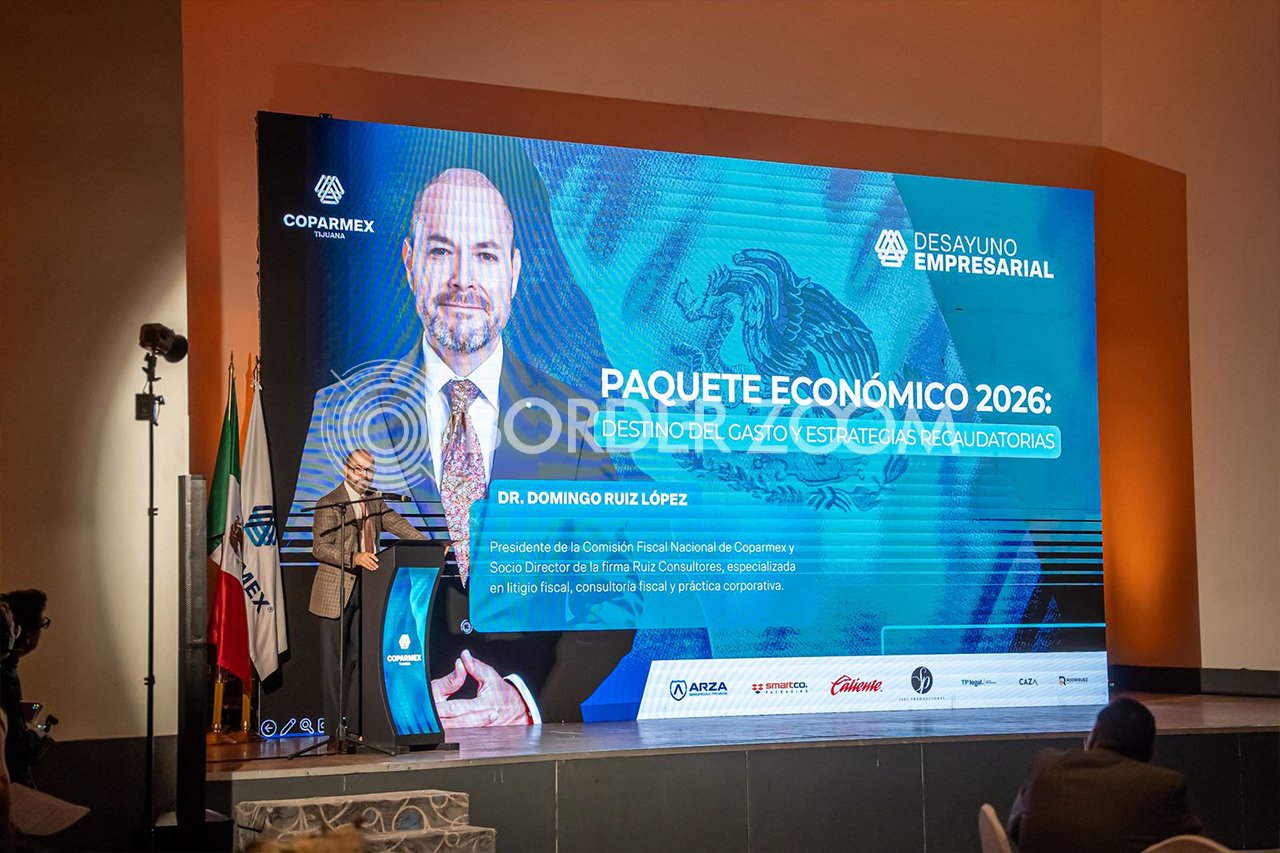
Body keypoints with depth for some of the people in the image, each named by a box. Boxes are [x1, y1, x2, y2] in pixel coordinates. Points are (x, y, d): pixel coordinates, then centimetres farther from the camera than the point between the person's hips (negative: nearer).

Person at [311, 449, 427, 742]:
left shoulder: (375, 501, 12)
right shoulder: (328, 504, -9)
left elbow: (398, 525, 8)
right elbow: (320, 548, -15)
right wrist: (355, 558, -28)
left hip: (366, 587, 6)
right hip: (337, 590, -6)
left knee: (361, 655, 6)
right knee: (334, 658, 0)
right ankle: (334, 726, 6)